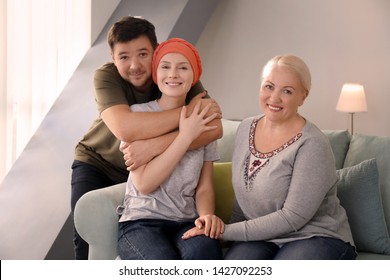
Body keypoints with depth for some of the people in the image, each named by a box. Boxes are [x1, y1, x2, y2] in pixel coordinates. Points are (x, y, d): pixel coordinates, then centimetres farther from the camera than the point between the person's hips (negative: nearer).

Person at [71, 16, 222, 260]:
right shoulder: (106, 77, -27)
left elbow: (215, 128, -37)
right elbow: (125, 129, -46)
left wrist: (155, 144, -50)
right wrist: (188, 111, -42)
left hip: (148, 168, 1)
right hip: (97, 163, -1)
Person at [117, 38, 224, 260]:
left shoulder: (203, 122, 12)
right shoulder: (137, 114, 1)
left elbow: (204, 187, 10)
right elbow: (144, 184, -9)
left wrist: (207, 215, -12)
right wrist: (186, 135, -10)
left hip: (187, 223, 3)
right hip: (141, 221, -2)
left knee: (205, 253, -33)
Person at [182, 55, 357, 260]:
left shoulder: (312, 145, -15)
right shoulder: (245, 129, 6)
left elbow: (292, 218, -18)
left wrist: (227, 232, -16)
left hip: (314, 237, -4)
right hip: (260, 237, 4)